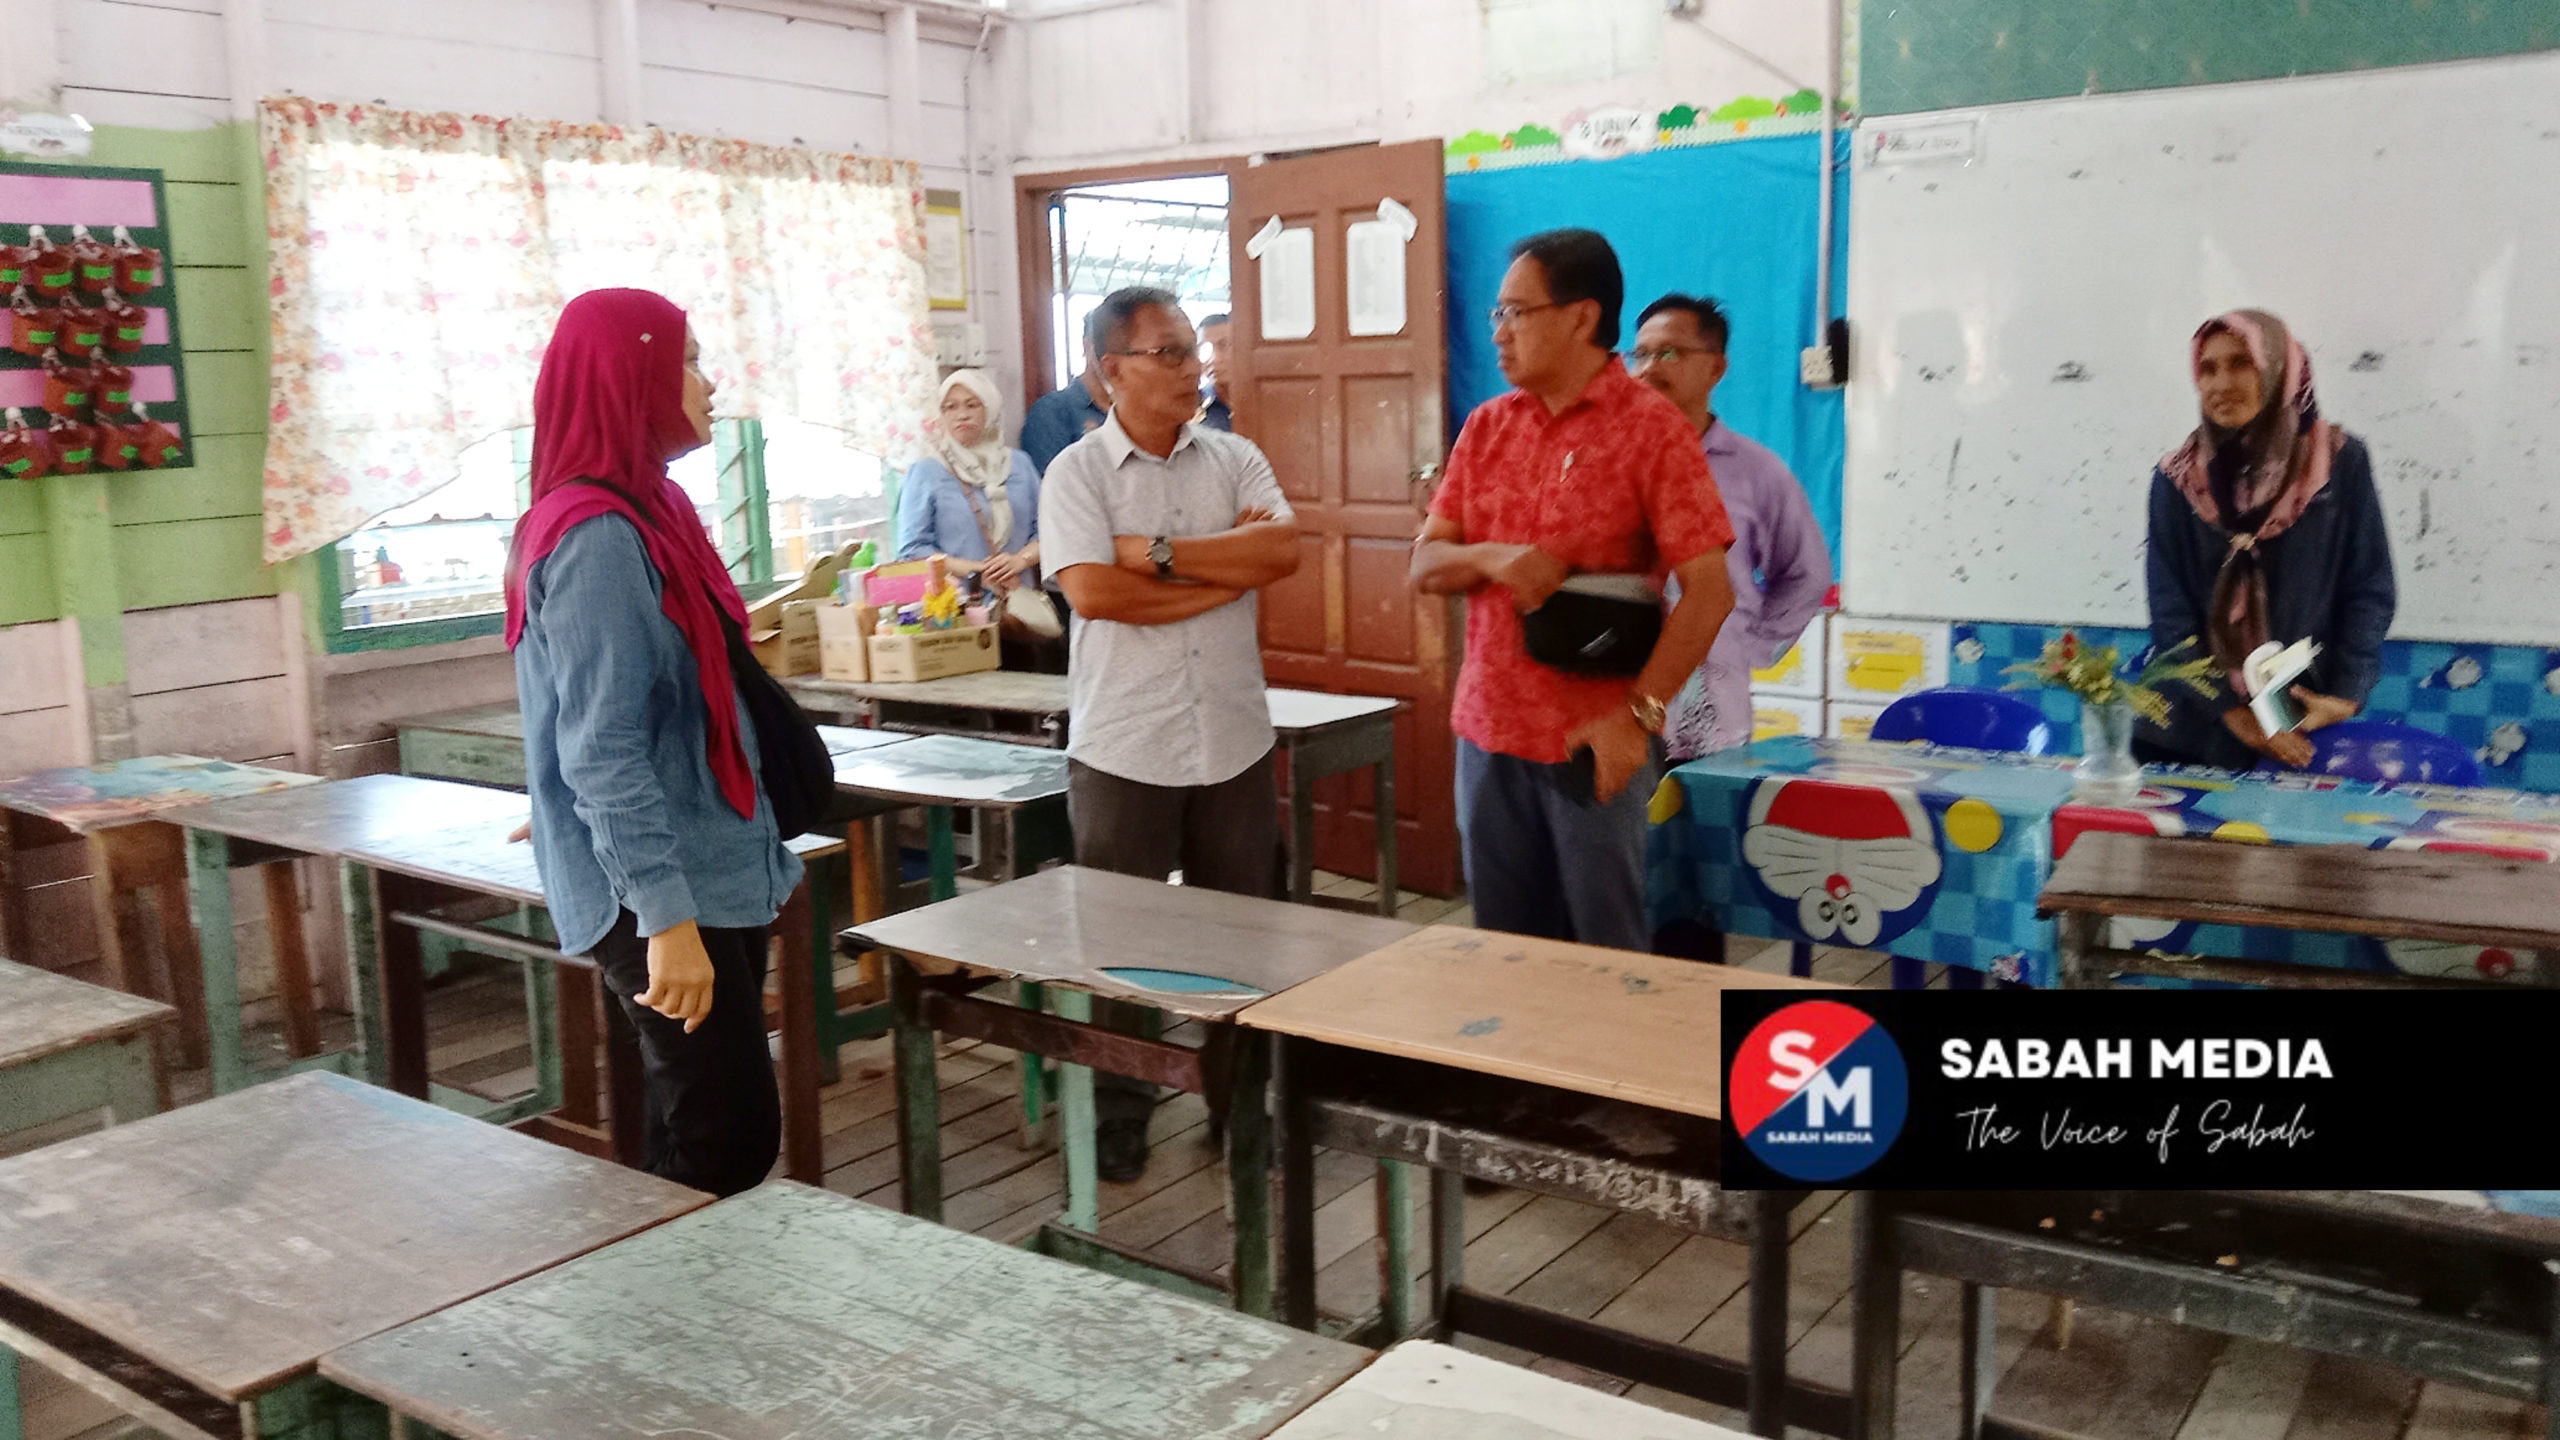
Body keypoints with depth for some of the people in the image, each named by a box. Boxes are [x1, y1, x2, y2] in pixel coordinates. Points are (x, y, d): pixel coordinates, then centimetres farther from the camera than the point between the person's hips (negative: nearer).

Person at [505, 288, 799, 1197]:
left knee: (714, 1135, 14)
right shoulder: (595, 537, -17)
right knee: (727, 1142, -9)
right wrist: (666, 919, -26)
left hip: (714, 876, 9)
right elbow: (601, 751, -23)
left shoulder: (652, 511, 12)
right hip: (660, 895, -9)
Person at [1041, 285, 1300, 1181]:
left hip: (1233, 742, 3)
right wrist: (1232, 571, -11)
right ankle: (1118, 1115, 23)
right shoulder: (1076, 475, -3)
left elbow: (1283, 548, -10)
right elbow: (1094, 592, -18)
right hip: (1123, 748, -3)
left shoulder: (1234, 459, 7)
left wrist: (1159, 552, -15)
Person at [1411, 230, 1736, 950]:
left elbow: (1708, 590, -12)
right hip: (1488, 730, 5)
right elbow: (1426, 564, 9)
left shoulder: (1652, 431, -7)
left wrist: (1638, 713, -18)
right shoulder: (1487, 427, 11)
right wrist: (1493, 557, -12)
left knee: (1605, 952, 3)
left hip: (1595, 743, -5)